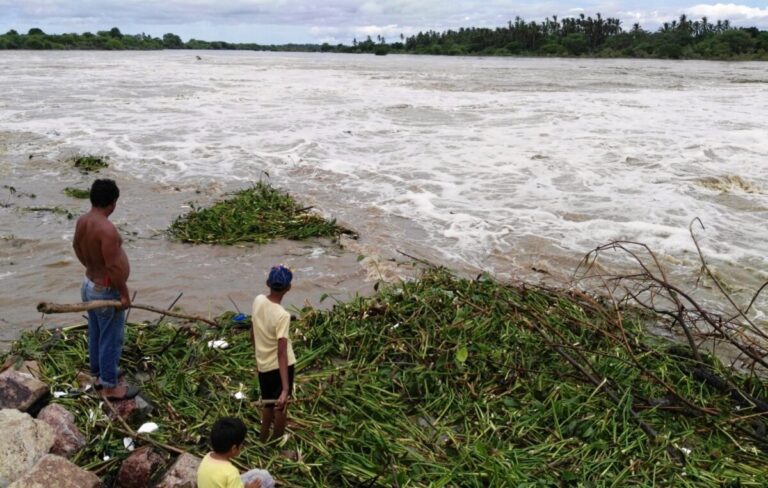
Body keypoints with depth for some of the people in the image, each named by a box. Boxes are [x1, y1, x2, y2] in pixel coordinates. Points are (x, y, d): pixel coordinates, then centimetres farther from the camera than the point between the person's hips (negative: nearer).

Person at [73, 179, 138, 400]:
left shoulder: (82, 221, -2)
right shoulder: (106, 229, -30)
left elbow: (77, 246, 17)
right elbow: (113, 266, -28)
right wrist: (124, 294, -18)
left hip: (89, 284, 9)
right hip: (106, 291, -9)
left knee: (96, 334, 22)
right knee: (111, 339, 5)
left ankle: (98, 374, 39)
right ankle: (110, 386, 17)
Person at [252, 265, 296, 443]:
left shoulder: (258, 300, -9)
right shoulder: (282, 315, -28)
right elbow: (281, 353, -32)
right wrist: (285, 389, -34)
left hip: (263, 364, 6)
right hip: (278, 365, -6)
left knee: (268, 404, 24)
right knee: (281, 406, 14)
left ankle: (264, 441, 40)